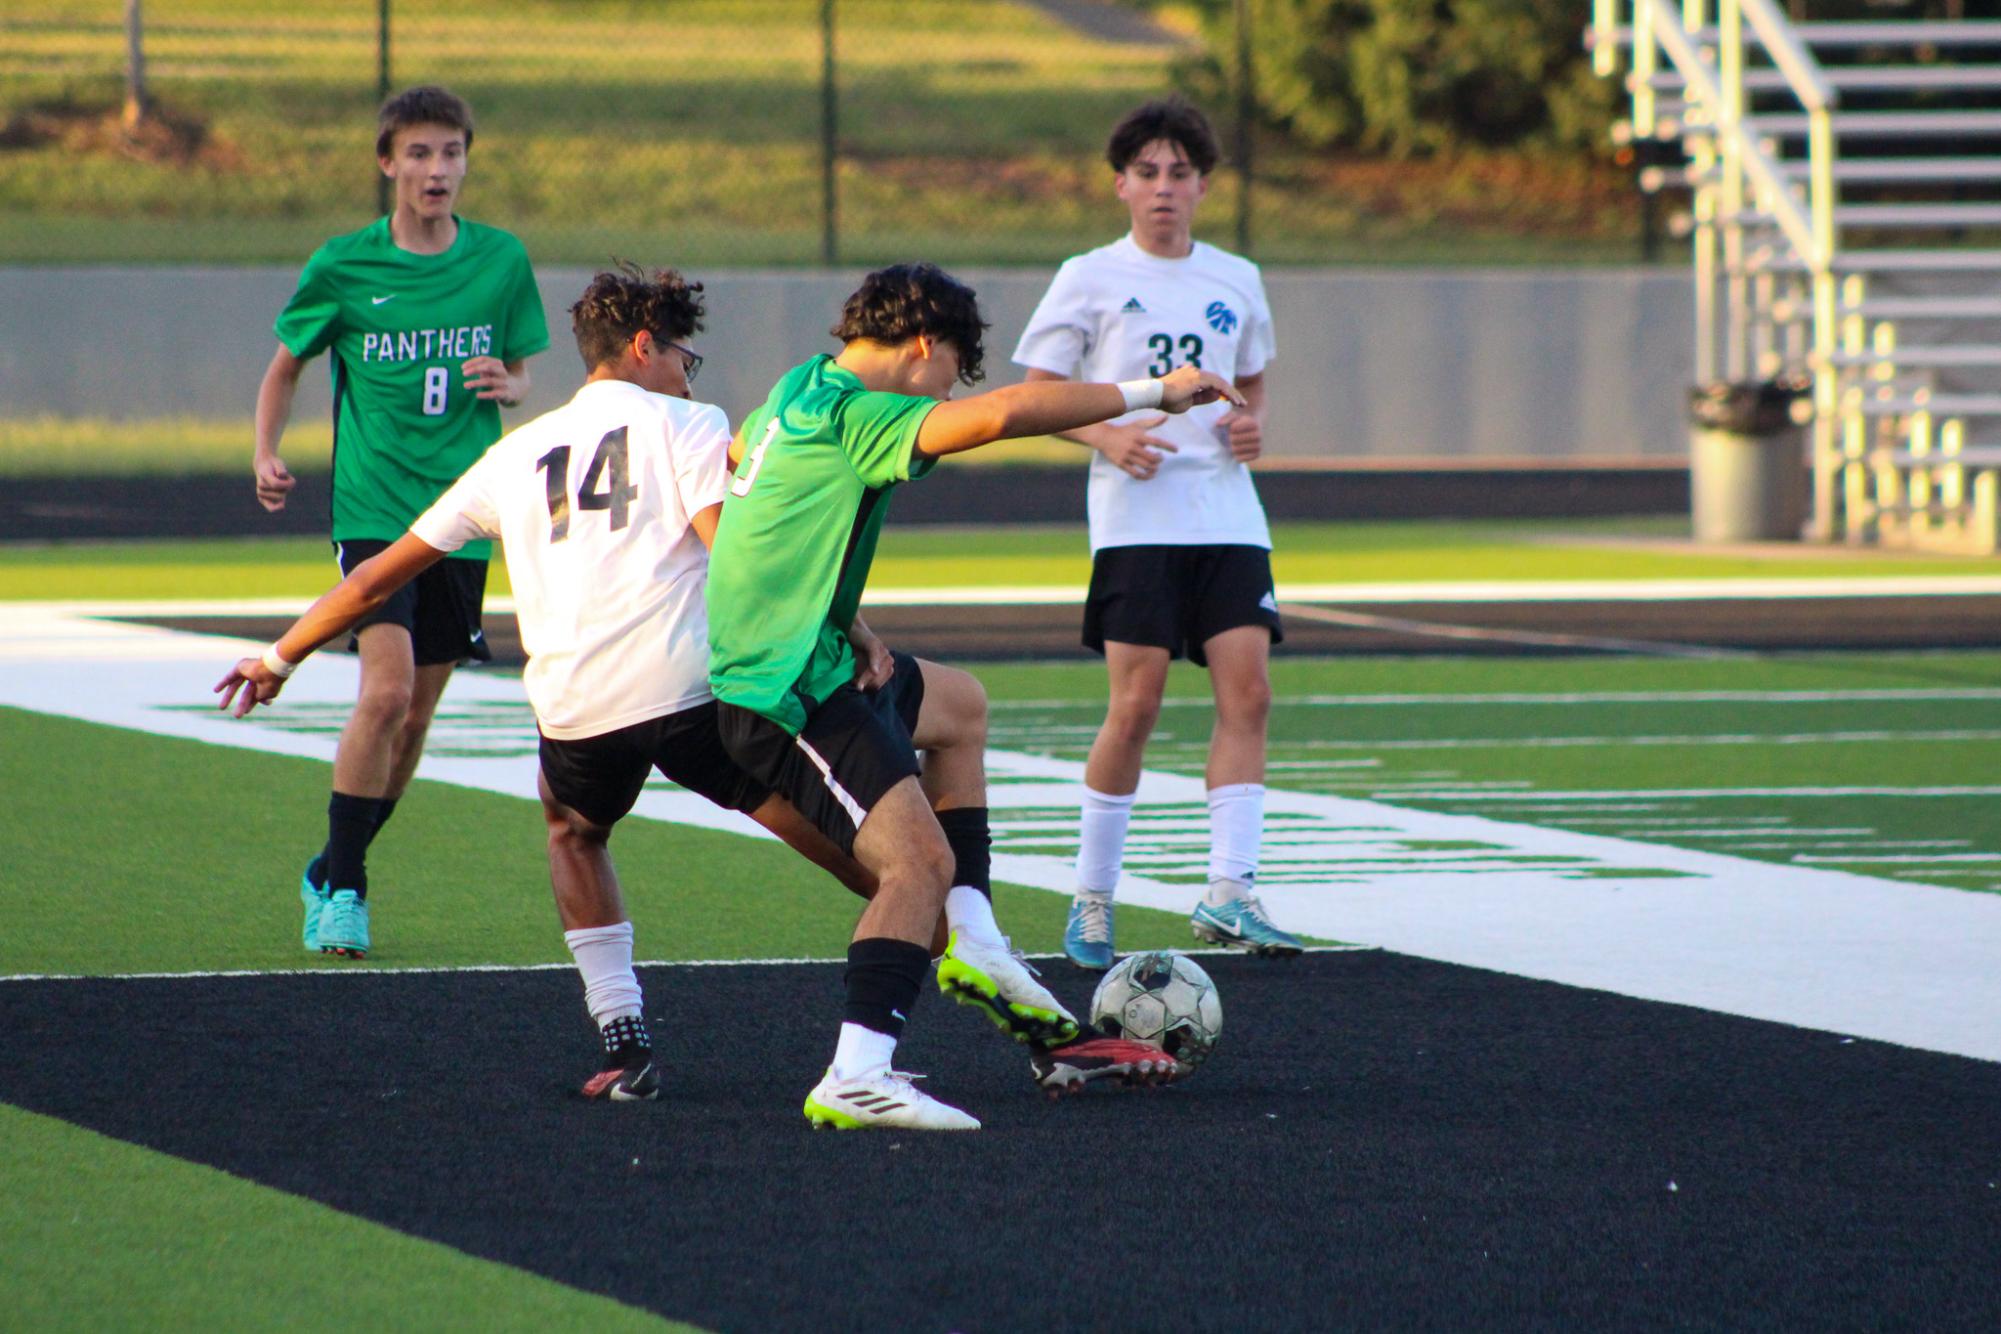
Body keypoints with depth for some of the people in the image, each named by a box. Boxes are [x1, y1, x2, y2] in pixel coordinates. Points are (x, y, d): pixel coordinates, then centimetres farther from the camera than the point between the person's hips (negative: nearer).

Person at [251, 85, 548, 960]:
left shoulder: (501, 261, 4)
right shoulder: (343, 266, -2)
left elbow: (521, 376, 15)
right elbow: (285, 367, 12)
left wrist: (506, 385, -8)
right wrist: (266, 456, -3)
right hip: (374, 506, -3)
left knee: (416, 714, 8)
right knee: (386, 690, -19)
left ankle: (332, 874, 26)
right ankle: (342, 886, -6)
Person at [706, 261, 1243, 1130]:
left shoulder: (797, 399, 13)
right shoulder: (850, 418, -18)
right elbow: (1000, 414, -31)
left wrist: (850, 633, 12)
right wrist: (1149, 394, -24)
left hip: (798, 663, 11)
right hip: (788, 692, -11)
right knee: (921, 859, -20)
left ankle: (975, 945, 22)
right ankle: (856, 1077, -29)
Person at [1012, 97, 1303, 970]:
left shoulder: (1236, 282, 13)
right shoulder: (1090, 279, 2)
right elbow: (1036, 396, 3)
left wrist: (1252, 424, 4)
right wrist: (1107, 438, -14)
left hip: (1228, 514, 4)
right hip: (1135, 519, -4)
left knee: (1247, 691, -9)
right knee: (1136, 703, -9)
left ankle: (1227, 896, -10)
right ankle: (1092, 900, 3)